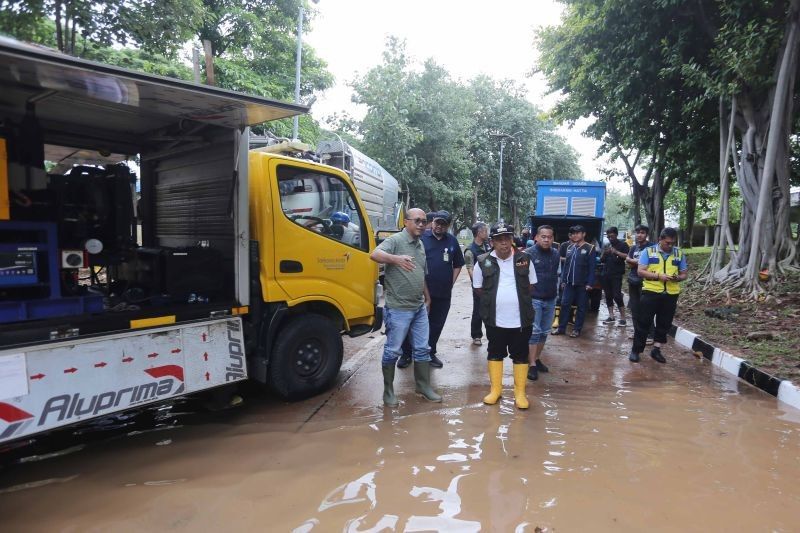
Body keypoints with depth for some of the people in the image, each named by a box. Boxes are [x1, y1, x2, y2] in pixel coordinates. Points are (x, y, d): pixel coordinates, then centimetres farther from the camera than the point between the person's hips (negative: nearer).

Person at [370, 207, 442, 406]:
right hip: (398, 309, -7)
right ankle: (388, 390, 18)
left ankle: (424, 387, 28)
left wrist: (427, 297, 24)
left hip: (420, 308, 8)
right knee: (392, 351, 4)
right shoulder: (395, 240, -11)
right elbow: (374, 254, -30)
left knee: (422, 349, 14)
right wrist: (396, 259, -47)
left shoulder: (420, 244, 13)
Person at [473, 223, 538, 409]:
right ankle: (495, 389, 29)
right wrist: (493, 301, 3)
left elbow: (531, 286, 9)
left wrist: (519, 300, 3)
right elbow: (478, 288, 6)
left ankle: (520, 392, 24)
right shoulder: (483, 262, -4)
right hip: (495, 320, 0)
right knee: (495, 353, 13)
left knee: (520, 356, 10)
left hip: (520, 319, 0)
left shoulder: (524, 260, -1)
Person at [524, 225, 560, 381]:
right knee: (534, 332, -5)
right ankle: (532, 365, 0)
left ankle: (537, 359, 25)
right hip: (534, 299, -5)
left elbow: (557, 274, 17)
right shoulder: (528, 254, -11)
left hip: (550, 300, 6)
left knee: (544, 332, 12)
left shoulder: (556, 254, 6)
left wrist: (555, 291, 15)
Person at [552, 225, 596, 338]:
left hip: (582, 284, -4)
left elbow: (592, 268, -9)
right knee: (564, 304, 4)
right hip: (569, 282, 5)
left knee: (581, 307, 5)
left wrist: (590, 283, -14)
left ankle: (577, 329, 14)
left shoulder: (590, 248, -5)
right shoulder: (569, 247, 10)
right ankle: (561, 327, 12)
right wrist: (563, 280, 8)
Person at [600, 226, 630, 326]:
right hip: (606, 274, 6)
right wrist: (604, 253, -5)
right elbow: (601, 260, 15)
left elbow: (627, 257, -14)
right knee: (608, 296, 8)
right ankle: (611, 316, 15)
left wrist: (616, 252, -24)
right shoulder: (606, 246, 16)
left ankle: (623, 318, -5)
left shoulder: (622, 244, -1)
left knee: (617, 296, -11)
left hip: (617, 275, -6)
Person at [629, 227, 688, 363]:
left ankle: (656, 350, 23)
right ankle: (636, 350, 10)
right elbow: (641, 271, -6)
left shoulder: (679, 254, 7)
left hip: (671, 294, 3)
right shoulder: (648, 251, -2)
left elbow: (685, 273, 12)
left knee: (664, 323, 10)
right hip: (651, 292, -3)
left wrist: (678, 278, -12)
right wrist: (658, 276, -19)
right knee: (643, 322, 1)